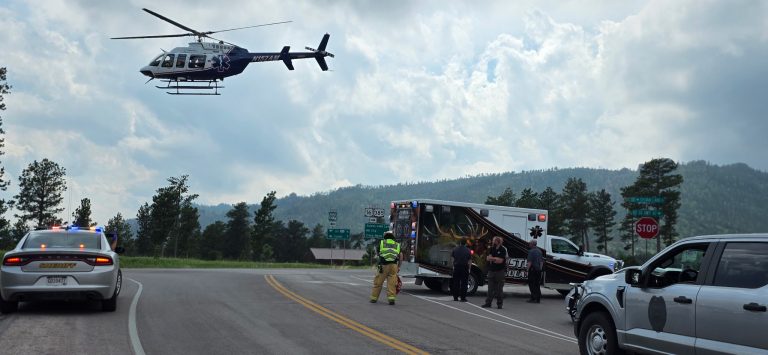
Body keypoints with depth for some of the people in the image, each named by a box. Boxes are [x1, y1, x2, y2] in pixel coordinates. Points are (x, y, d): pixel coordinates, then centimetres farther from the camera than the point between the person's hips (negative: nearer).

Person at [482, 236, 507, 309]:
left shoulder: (503, 250, -6)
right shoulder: (491, 249, 11)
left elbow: (500, 260, -14)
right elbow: (488, 258, 2)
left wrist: (492, 259, -6)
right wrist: (496, 259, -10)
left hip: (500, 271, -4)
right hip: (491, 270, 5)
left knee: (499, 289, 0)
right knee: (490, 288, 4)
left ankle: (499, 303, 7)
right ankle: (488, 302, 7)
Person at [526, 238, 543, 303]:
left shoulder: (531, 251, -14)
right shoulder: (539, 251, 12)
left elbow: (530, 262, -19)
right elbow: (541, 261, 18)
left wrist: (527, 269, -15)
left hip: (533, 269, -8)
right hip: (538, 270, 8)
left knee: (531, 284, -2)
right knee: (537, 285, 12)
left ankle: (533, 298, -5)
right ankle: (538, 299, 13)